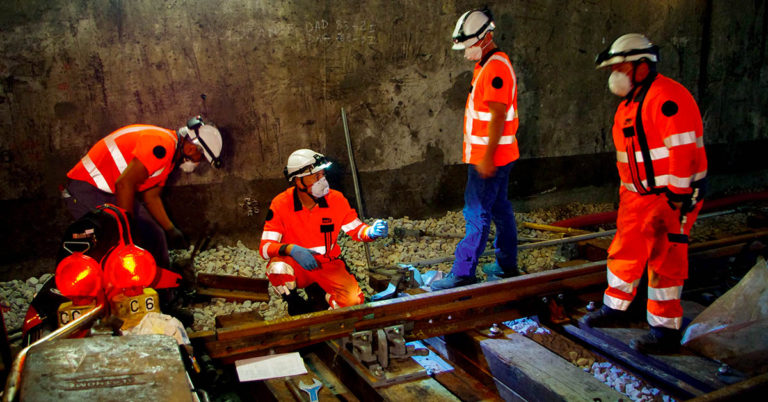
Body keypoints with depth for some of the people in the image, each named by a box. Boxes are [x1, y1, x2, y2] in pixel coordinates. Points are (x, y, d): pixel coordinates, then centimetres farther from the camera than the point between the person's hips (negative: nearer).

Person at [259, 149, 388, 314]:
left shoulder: (336, 199, -10)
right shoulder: (280, 204, -16)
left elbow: (356, 228, 0)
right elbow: (265, 246, -19)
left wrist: (372, 232, -24)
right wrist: (291, 249, -39)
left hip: (328, 265, 2)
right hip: (297, 266, -2)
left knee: (354, 300, -20)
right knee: (278, 268, -36)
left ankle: (322, 295, 14)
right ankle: (295, 303, -4)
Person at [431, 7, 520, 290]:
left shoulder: (495, 68, -17)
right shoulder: (486, 65, 16)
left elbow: (498, 116, -22)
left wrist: (487, 157, -23)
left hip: (490, 158, -10)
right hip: (487, 157, 10)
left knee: (477, 215, -6)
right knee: (500, 209, 16)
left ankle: (463, 274, 1)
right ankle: (507, 266, 27)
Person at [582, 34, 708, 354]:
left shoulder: (666, 98, -20)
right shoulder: (631, 102, 13)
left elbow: (683, 153, -24)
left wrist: (675, 202, -24)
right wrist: (626, 192, 21)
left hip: (669, 197, -10)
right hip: (639, 195, 10)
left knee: (664, 260, -1)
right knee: (625, 252, 18)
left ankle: (665, 331, 11)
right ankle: (614, 308, 35)